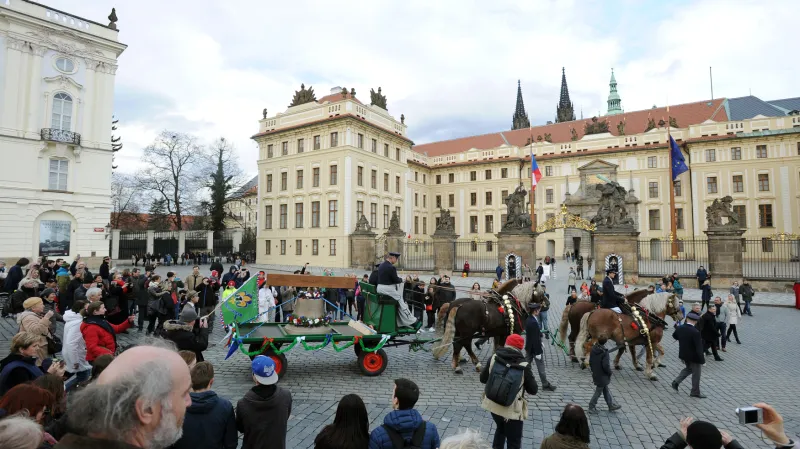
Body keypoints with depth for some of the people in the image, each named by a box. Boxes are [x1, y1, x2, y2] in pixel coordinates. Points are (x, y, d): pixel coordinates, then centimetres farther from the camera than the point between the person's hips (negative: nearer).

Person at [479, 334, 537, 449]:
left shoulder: (494, 358, -8)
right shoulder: (524, 366, -17)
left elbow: (483, 378, 3)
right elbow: (533, 390, -7)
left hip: (493, 405, 4)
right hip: (512, 411, -4)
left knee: (500, 429, 32)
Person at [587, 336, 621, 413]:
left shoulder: (593, 349, -4)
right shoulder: (604, 352, -25)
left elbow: (590, 362, 5)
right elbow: (605, 365, -25)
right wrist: (609, 372, -7)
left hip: (595, 374, 7)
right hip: (602, 375, -7)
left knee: (606, 389, 23)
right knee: (598, 391, 8)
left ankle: (611, 405, 37)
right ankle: (591, 407, 16)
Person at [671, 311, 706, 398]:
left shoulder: (680, 328, -6)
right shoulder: (696, 332, -26)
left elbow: (674, 336, 16)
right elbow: (699, 348, -25)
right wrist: (702, 360, -18)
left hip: (683, 355, 6)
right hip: (694, 357, -6)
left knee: (688, 368, 27)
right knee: (696, 374, 11)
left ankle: (676, 382, 18)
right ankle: (695, 392, 22)